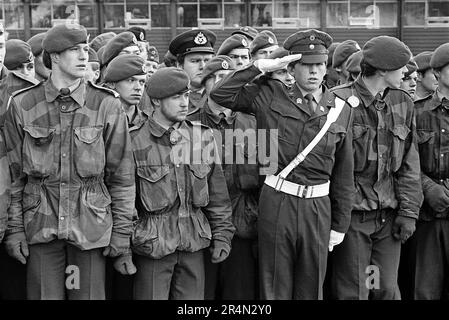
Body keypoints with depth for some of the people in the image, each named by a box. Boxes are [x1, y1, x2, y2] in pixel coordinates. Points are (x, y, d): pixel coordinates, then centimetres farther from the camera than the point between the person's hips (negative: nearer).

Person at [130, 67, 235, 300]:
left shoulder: (202, 137, 6)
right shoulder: (136, 141, -6)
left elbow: (217, 192, 11)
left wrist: (222, 234, 7)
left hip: (194, 244, 4)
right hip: (152, 245, -4)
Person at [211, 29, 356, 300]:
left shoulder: (341, 110, 5)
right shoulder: (271, 96, 1)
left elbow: (344, 173, 9)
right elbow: (220, 95, -3)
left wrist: (340, 224, 8)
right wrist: (259, 67, -8)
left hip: (318, 206, 2)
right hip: (276, 203, -1)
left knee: (312, 288, 11)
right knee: (275, 288, 7)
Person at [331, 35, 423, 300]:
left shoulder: (403, 104, 7)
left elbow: (410, 164, 9)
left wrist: (408, 211, 3)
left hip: (389, 217, 5)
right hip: (352, 216, -4)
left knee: (388, 288, 10)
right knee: (353, 291, 3)